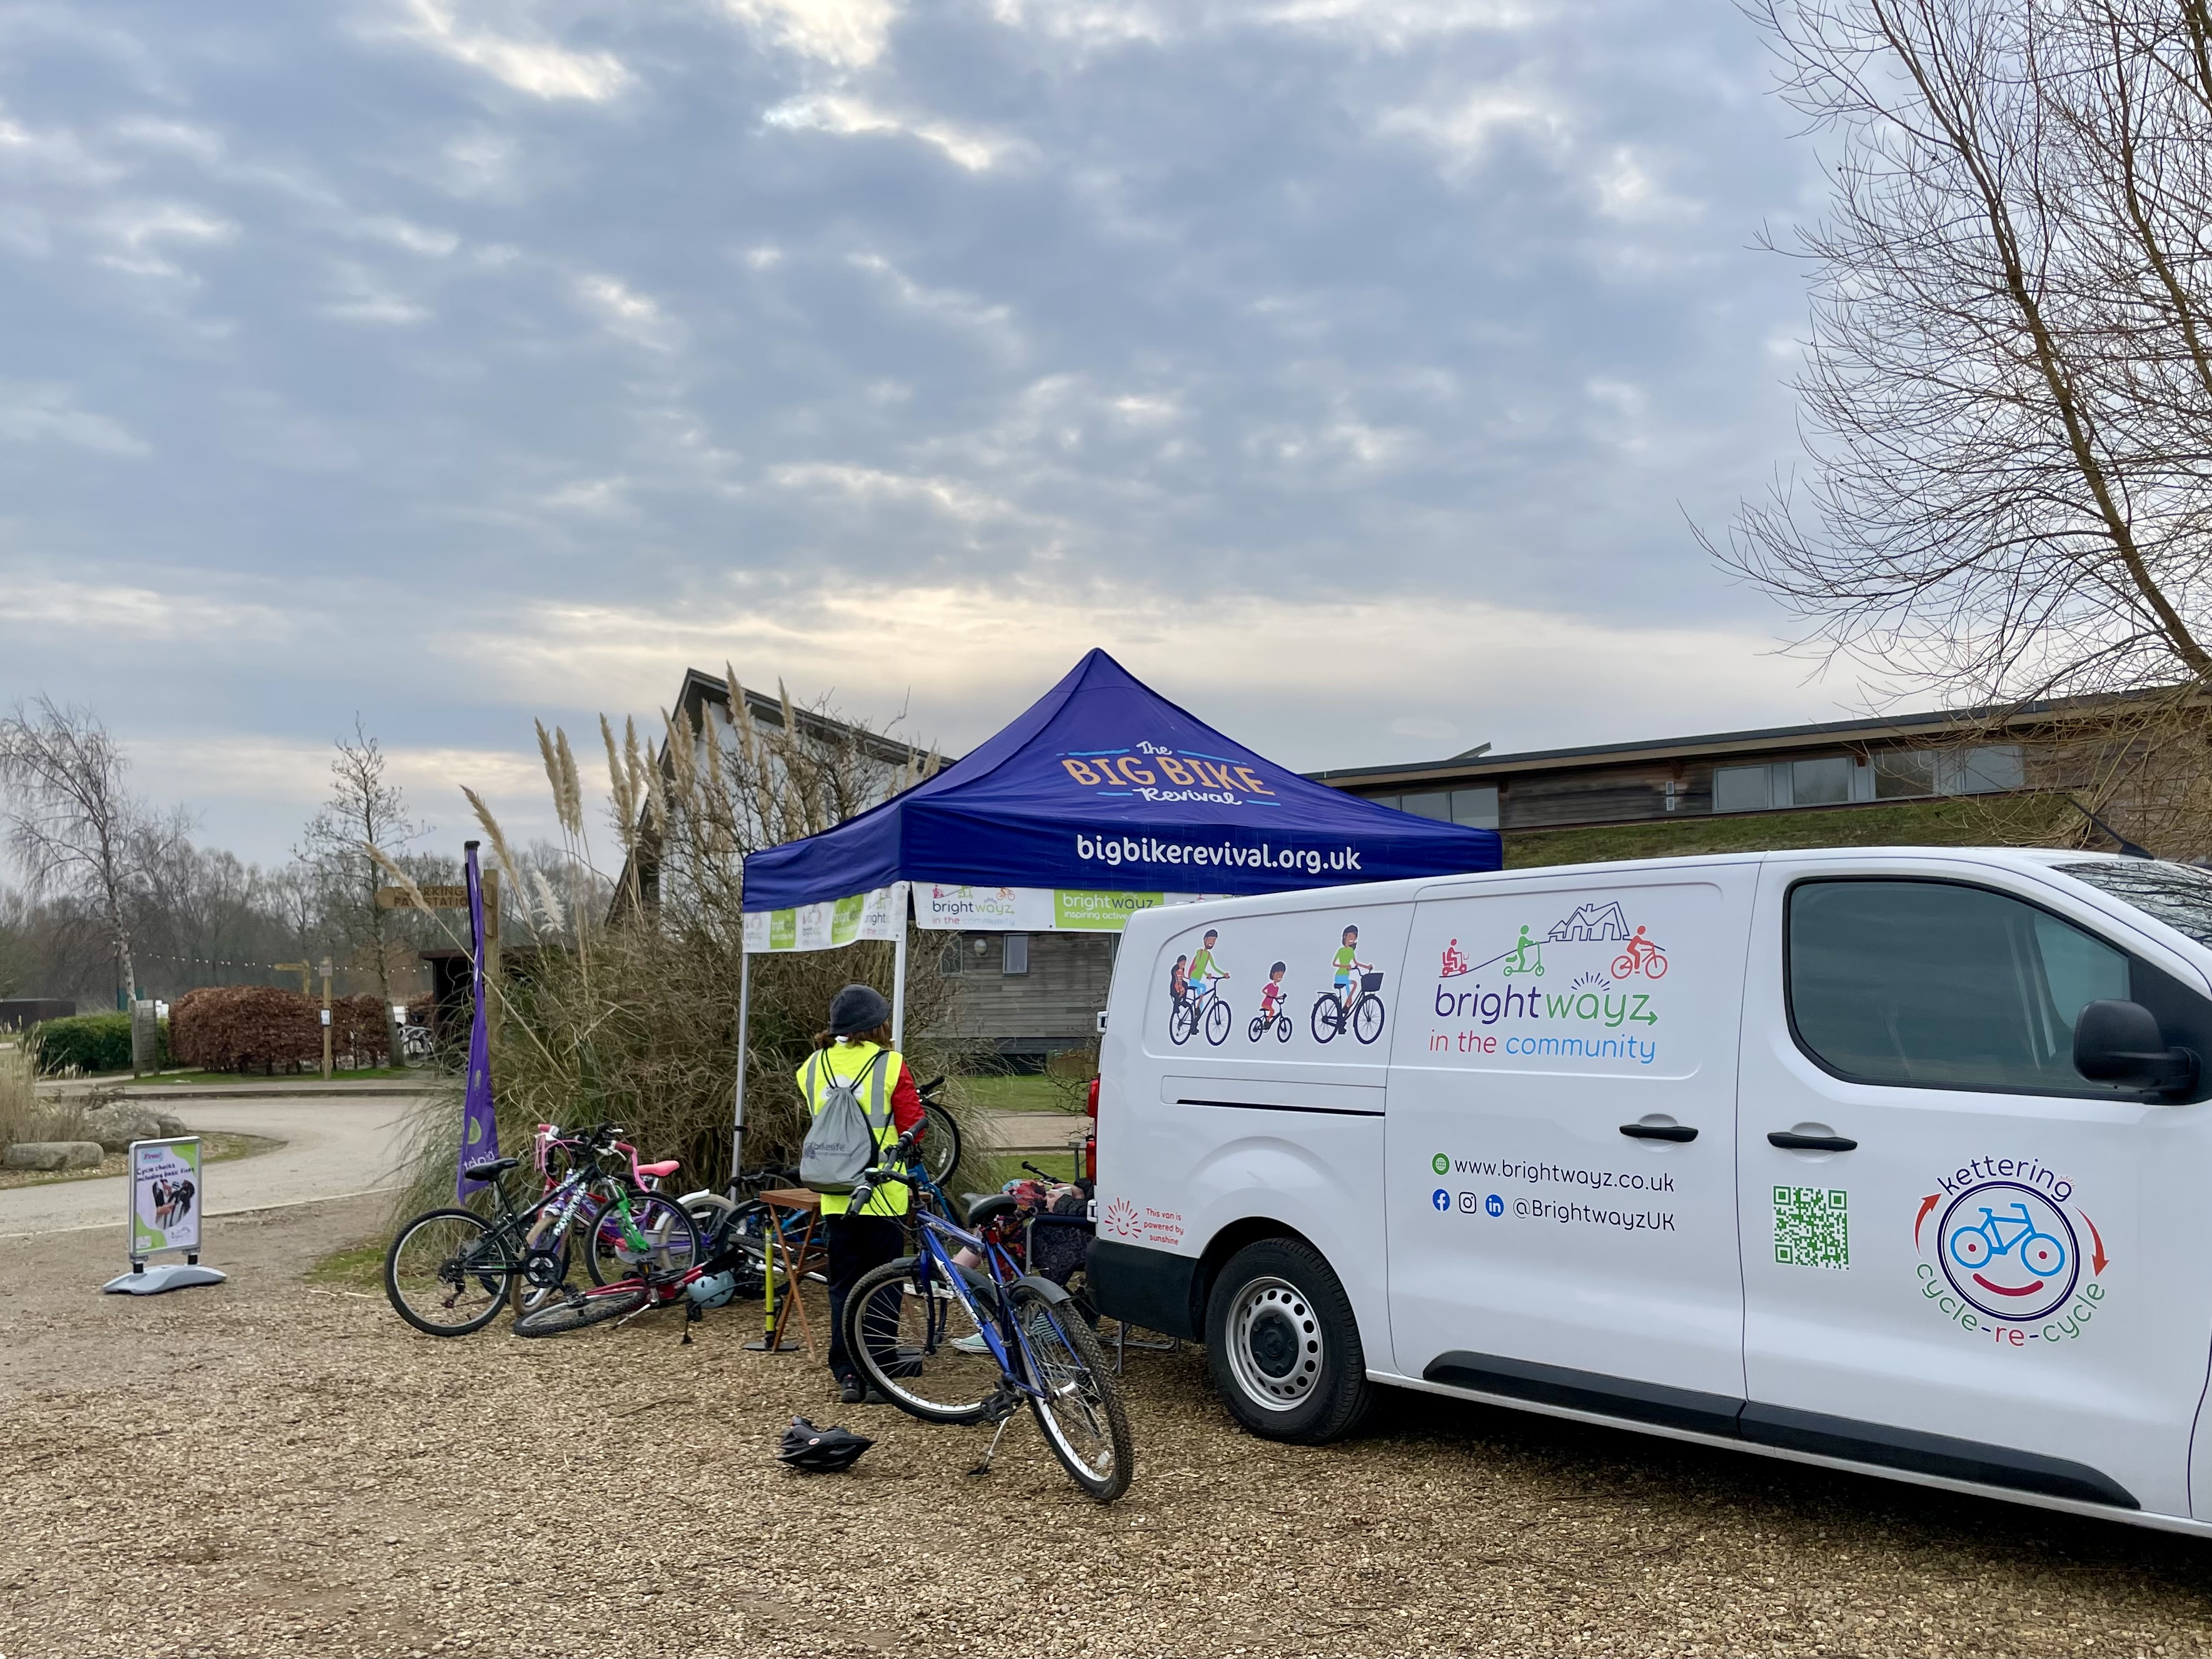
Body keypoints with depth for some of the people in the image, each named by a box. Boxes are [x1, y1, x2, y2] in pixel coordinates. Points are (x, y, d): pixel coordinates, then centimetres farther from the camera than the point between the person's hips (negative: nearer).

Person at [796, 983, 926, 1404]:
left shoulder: (814, 1067, 5)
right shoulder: (890, 1064, -9)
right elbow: (913, 1125, -7)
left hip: (835, 1196, 4)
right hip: (883, 1194, -4)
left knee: (843, 1286, 12)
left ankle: (847, 1376, 12)